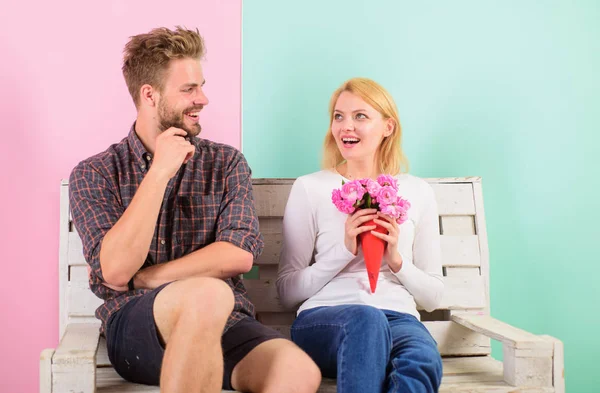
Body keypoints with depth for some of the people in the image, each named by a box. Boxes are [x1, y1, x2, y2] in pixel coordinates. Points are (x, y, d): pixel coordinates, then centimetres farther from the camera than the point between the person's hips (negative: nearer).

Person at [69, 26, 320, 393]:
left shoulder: (227, 163, 12)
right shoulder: (94, 174, 7)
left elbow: (239, 254, -2)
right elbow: (115, 272, -9)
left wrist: (141, 279, -5)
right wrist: (159, 172, -10)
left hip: (224, 322, 2)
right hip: (135, 327, -1)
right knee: (207, 293, -37)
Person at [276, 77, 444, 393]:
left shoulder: (418, 192, 16)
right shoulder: (310, 188, 9)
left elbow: (432, 296, 17)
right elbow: (287, 292, 6)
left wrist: (396, 259, -3)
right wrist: (344, 250, -8)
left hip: (398, 318, 2)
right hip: (323, 319, -1)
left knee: (424, 361, -37)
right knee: (366, 318, -40)